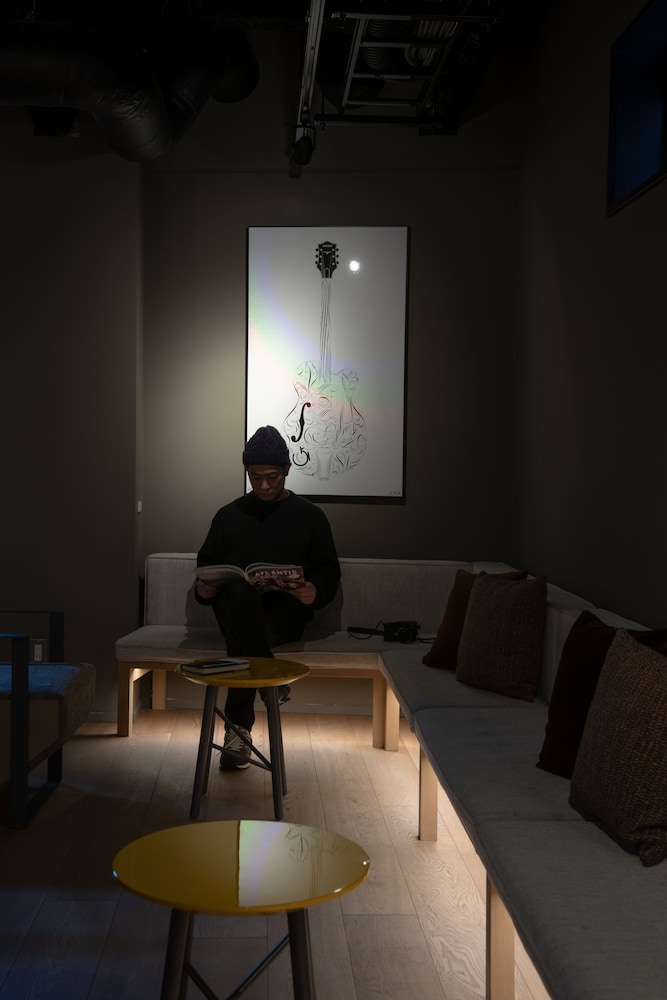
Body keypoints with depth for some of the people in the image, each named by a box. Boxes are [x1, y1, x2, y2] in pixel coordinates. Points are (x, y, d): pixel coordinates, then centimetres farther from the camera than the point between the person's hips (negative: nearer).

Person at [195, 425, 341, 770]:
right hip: (235, 609, 2)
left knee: (241, 635, -37)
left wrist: (315, 591, -15)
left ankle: (238, 728, -30)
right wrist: (204, 588, -3)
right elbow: (206, 564, 22)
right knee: (239, 592, -38)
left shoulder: (309, 516, 13)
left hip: (286, 613, -1)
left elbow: (329, 571, 10)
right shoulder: (229, 515, 19)